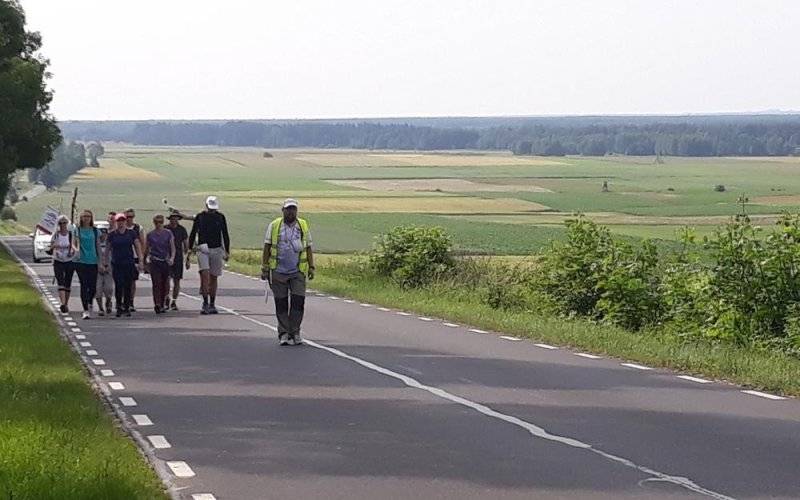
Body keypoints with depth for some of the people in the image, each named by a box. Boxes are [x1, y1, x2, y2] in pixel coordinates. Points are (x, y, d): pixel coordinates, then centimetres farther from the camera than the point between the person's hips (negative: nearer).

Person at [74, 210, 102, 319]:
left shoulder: (95, 231, 9)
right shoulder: (77, 230, 4)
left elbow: (98, 246, 11)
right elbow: (75, 243, -4)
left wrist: (101, 262, 9)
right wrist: (77, 249, -27)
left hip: (93, 261, 2)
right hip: (81, 261, -2)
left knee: (93, 286, -1)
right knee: (84, 285, -6)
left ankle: (90, 303, 30)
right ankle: (86, 310, -3)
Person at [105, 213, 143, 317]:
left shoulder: (132, 233, 4)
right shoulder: (112, 234, 4)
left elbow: (138, 247, 6)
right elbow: (107, 249, 9)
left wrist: (140, 260, -1)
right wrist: (105, 262, 6)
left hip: (129, 263, 1)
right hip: (116, 264, -1)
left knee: (128, 286, 3)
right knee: (118, 285, -9)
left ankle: (126, 308, 12)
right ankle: (119, 307, 2)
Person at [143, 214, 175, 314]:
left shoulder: (168, 233, 4)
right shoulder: (150, 235, 5)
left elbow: (173, 248, 3)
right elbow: (146, 249, 14)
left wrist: (172, 258, -12)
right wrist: (146, 260, 7)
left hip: (165, 261, 1)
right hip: (154, 262, -1)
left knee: (164, 285, 5)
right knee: (156, 283, -13)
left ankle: (162, 305, 19)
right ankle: (157, 305, -21)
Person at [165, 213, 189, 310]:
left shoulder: (182, 230, 6)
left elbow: (186, 245, 11)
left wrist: (188, 259, 7)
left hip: (178, 258, 2)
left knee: (177, 281, 2)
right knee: (167, 278, -14)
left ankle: (174, 302, 12)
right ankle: (167, 297, 8)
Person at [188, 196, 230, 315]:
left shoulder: (220, 217, 6)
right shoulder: (200, 217, 3)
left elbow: (225, 235, 12)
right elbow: (193, 233, 10)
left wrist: (227, 251, 10)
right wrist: (190, 248, 5)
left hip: (216, 249, 2)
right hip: (203, 249, -2)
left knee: (213, 278, 5)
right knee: (204, 274, -17)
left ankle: (212, 305, 12)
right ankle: (205, 303, -17)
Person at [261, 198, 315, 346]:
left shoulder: (303, 226, 9)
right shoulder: (274, 226, 4)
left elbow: (308, 248, 11)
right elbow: (267, 248, 5)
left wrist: (311, 267, 3)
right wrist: (264, 269, 0)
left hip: (298, 272, 1)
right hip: (278, 272, -1)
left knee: (298, 301, -7)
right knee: (281, 303, 2)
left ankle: (294, 332, 4)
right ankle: (283, 334, 9)